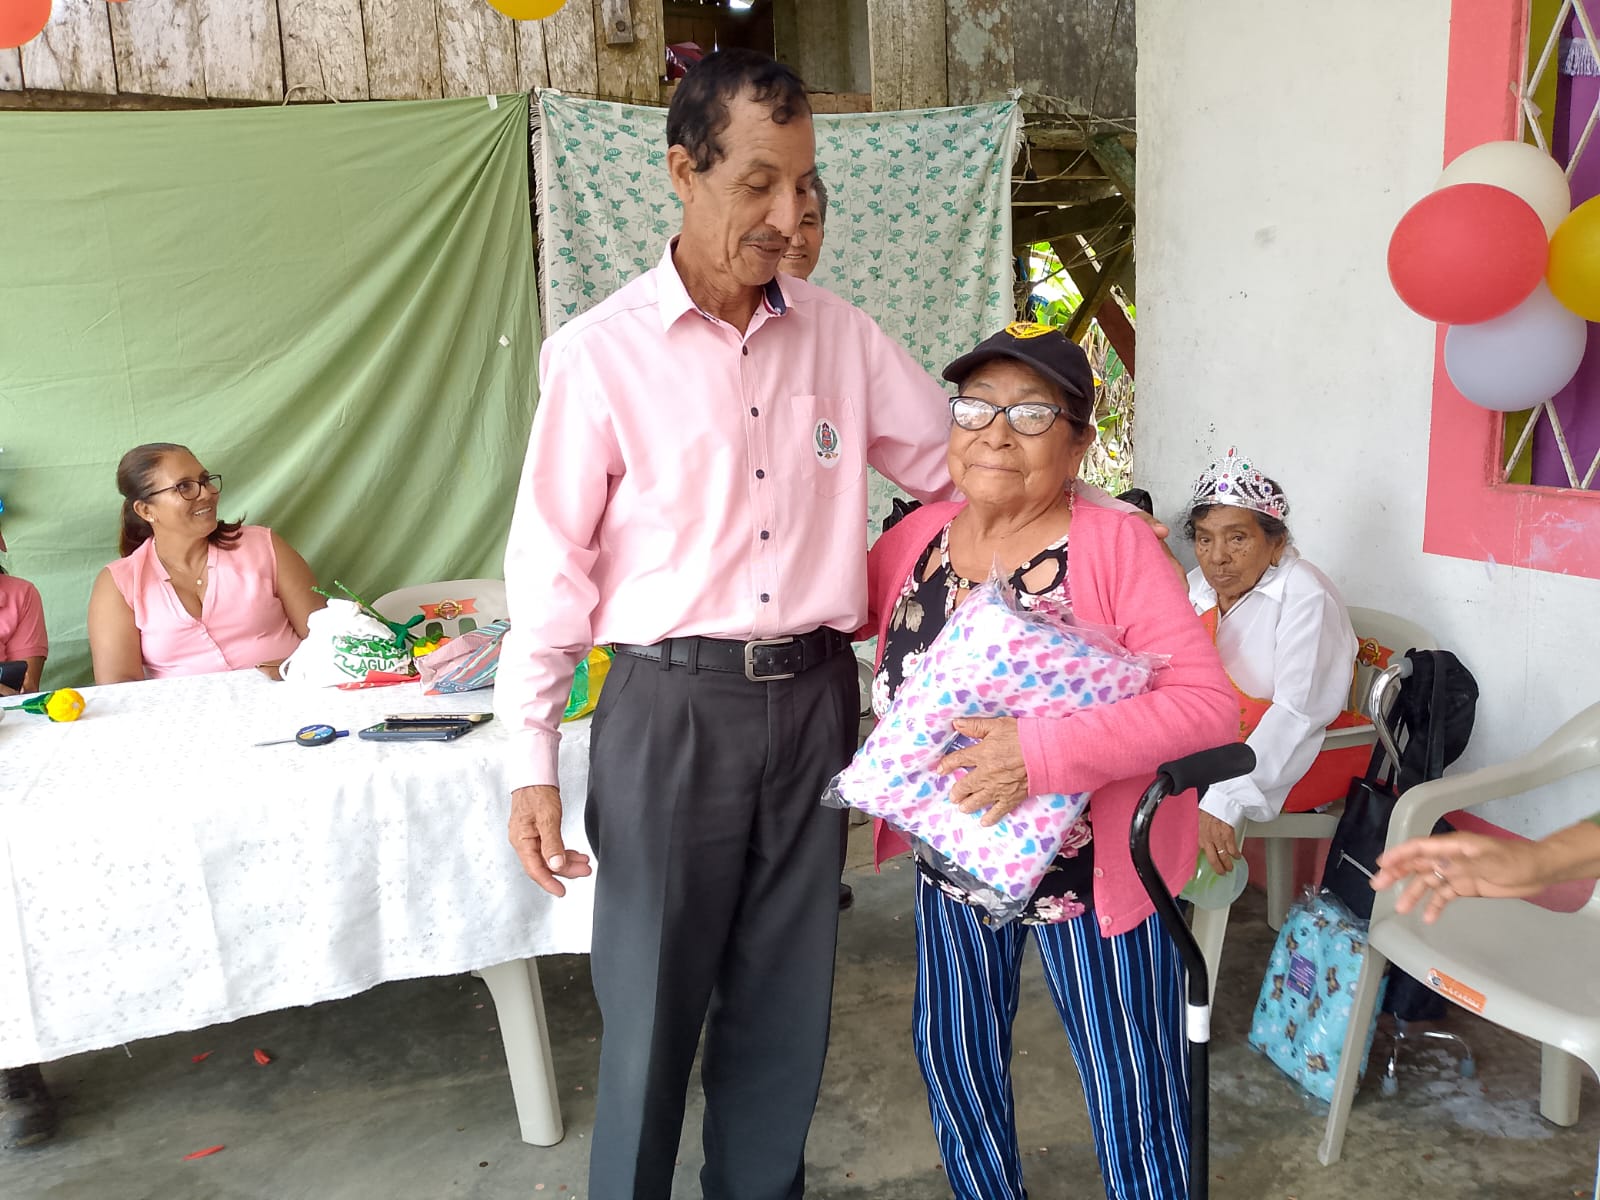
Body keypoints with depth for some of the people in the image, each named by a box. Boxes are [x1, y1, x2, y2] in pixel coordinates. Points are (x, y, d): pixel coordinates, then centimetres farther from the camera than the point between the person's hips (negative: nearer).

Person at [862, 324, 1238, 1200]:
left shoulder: (1115, 545, -19)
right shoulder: (915, 539, -4)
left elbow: (1208, 703, -24)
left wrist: (1042, 751, -34)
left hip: (1091, 868, -5)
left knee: (1131, 1090, 10)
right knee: (953, 1060, 22)